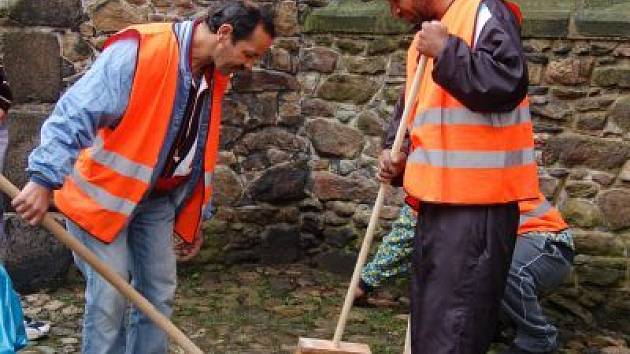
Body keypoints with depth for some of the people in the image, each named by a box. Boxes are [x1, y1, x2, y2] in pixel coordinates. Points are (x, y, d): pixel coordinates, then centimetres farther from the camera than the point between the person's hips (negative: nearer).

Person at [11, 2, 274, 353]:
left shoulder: (214, 76, 3)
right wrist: (46, 179, -35)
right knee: (110, 299, -8)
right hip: (103, 193, -7)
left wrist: (194, 213, 17)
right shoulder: (138, 50, -23)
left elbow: (201, 153, 13)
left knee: (159, 296, 10)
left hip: (157, 200, 8)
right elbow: (75, 113, -27)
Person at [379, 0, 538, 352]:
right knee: (428, 319, 17)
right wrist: (399, 156, 6)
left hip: (478, 198, -9)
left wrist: (446, 51, -16)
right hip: (438, 196, 9)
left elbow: (509, 83, -23)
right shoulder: (424, 40, 18)